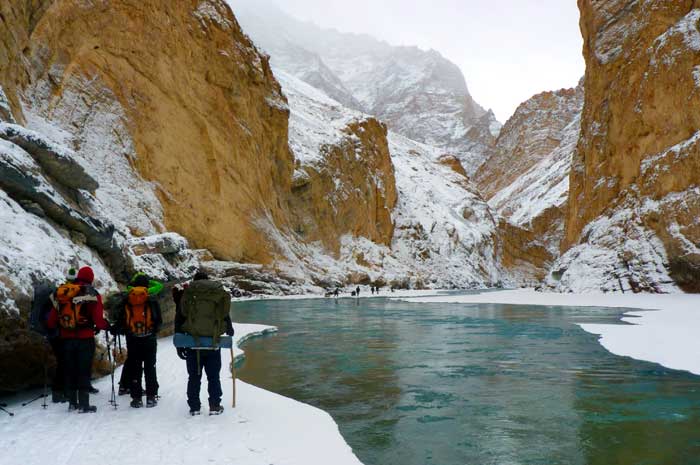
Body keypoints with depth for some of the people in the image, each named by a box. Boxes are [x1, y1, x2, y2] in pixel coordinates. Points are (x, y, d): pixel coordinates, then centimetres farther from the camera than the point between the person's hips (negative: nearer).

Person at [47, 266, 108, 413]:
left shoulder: (61, 293, 5)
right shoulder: (91, 293, -9)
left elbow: (52, 317, 6)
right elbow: (98, 319, -15)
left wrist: (52, 327, 25)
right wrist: (107, 327, 2)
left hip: (66, 338, 5)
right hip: (85, 339, -4)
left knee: (70, 370, 15)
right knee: (84, 371, 2)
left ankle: (72, 402, 24)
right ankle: (84, 405, 5)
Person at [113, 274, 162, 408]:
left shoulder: (126, 300, 0)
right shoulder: (152, 300, -3)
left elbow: (120, 320, 0)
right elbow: (159, 320, -2)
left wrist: (115, 329, 17)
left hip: (132, 340, 1)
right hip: (149, 339, -1)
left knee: (134, 368, 10)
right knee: (150, 368, 8)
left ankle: (136, 398, 11)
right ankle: (151, 397, 9)